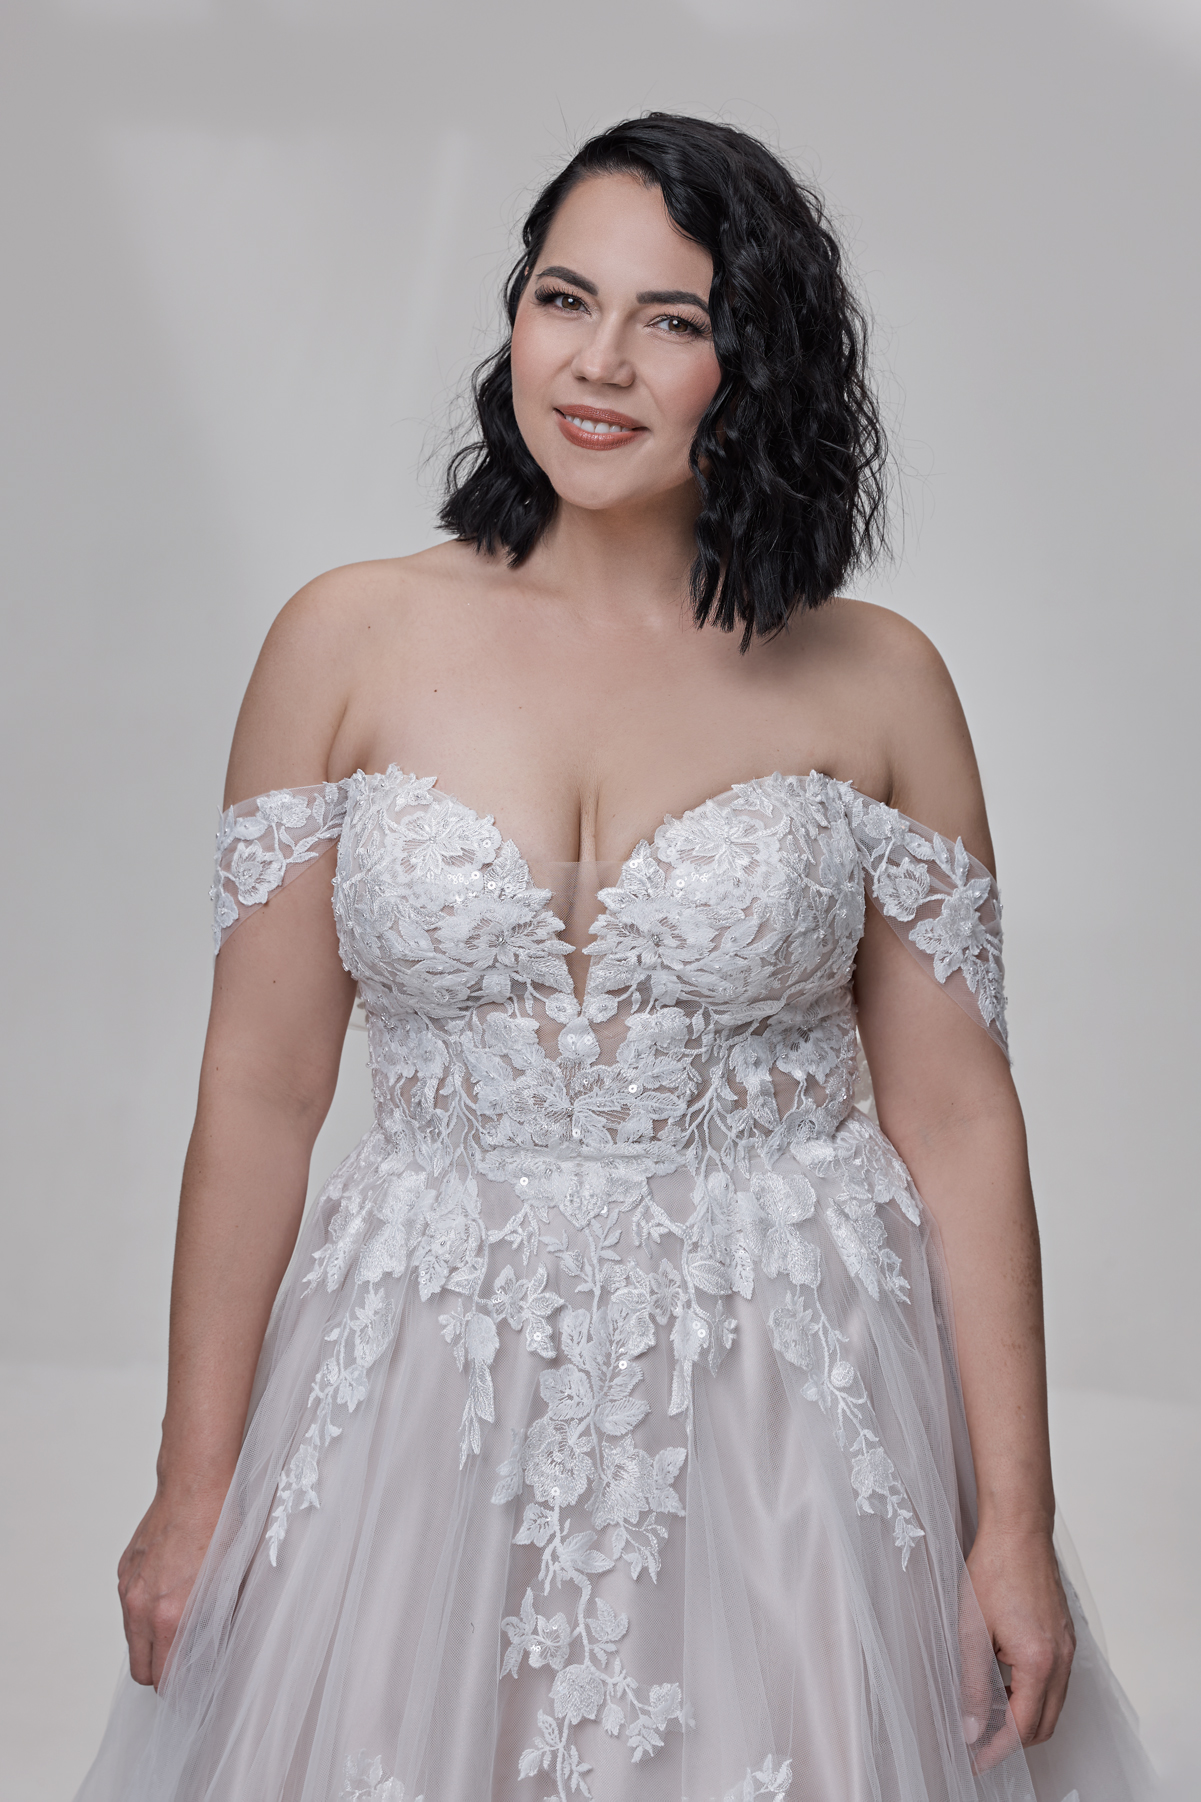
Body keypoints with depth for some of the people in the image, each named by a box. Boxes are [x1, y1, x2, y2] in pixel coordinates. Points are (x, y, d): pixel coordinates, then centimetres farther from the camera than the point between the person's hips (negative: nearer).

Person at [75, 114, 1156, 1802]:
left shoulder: (875, 681, -2)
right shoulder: (351, 642, -1)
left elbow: (956, 1115, -2)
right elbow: (258, 1092, 0)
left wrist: (1016, 1520, -4)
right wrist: (194, 1489, 1)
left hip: (794, 1393, 0)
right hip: (422, 1399, 1)